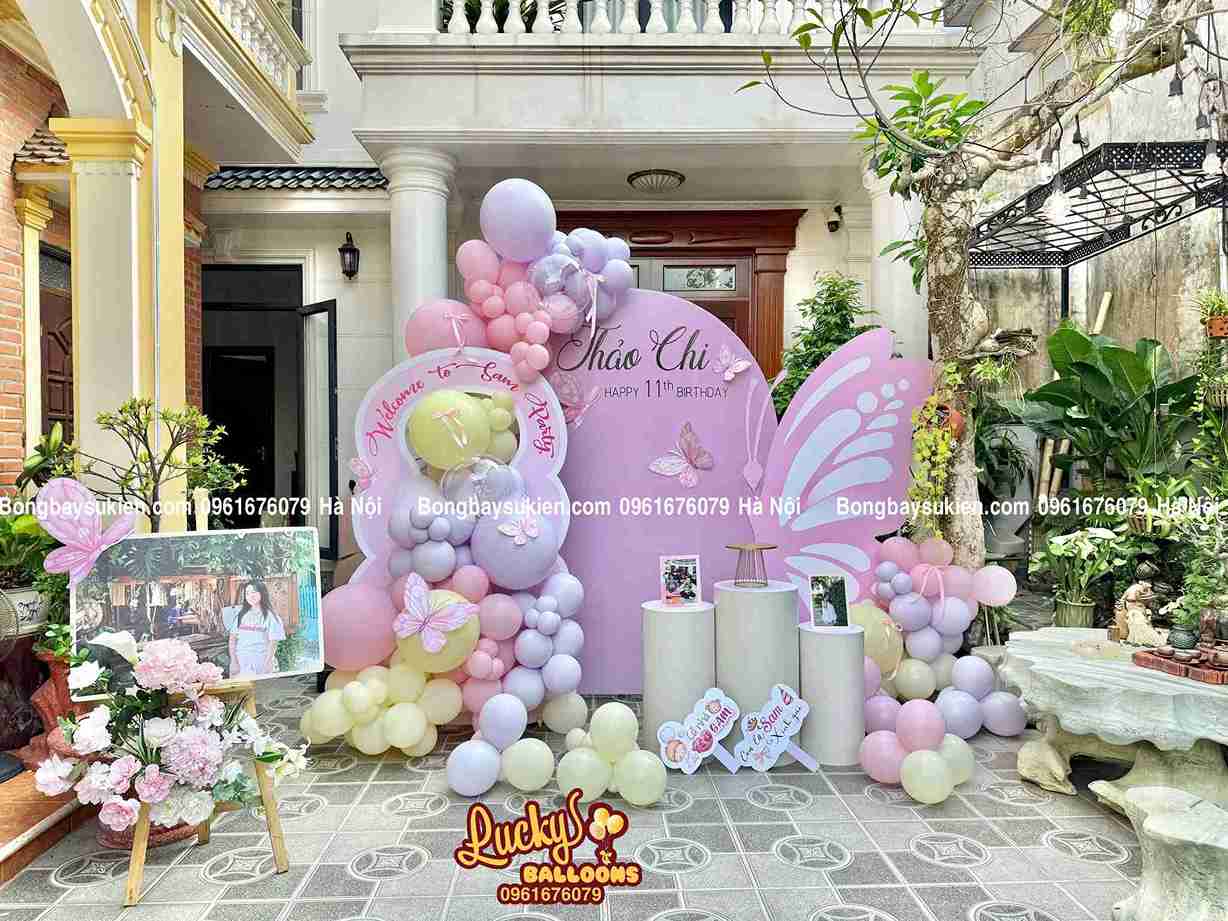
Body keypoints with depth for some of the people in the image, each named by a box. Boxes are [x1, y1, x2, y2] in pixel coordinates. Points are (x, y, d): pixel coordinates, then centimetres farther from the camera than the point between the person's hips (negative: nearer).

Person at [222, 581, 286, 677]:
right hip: (240, 663, 2)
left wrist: (268, 663, -12)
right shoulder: (239, 614, 7)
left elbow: (273, 642, -3)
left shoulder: (269, 616, -1)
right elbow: (232, 639, 7)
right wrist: (234, 661, -2)